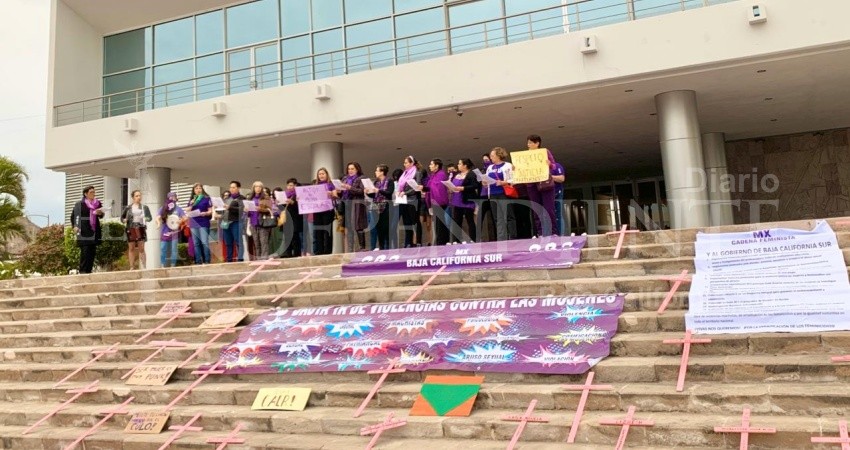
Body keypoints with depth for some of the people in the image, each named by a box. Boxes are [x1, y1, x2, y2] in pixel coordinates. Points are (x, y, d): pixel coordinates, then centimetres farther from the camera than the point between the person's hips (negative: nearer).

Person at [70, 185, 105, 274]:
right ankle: (82, 271, -4)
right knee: (85, 252, -8)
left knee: (92, 252, 6)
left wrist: (99, 213, -7)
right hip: (84, 232, -5)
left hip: (94, 232, 5)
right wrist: (75, 226, -16)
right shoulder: (80, 204, -2)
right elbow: (74, 216, -4)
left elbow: (101, 215, 15)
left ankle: (89, 271, 12)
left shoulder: (98, 203, 11)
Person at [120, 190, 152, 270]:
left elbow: (150, 217, 8)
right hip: (131, 229, 0)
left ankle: (142, 267, -2)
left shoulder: (144, 207, 9)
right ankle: (132, 267, 7)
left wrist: (146, 219, -13)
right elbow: (122, 217, 15)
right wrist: (124, 220, -5)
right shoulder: (128, 207, 8)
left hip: (141, 228, 0)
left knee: (141, 248, -4)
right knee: (131, 248, 3)